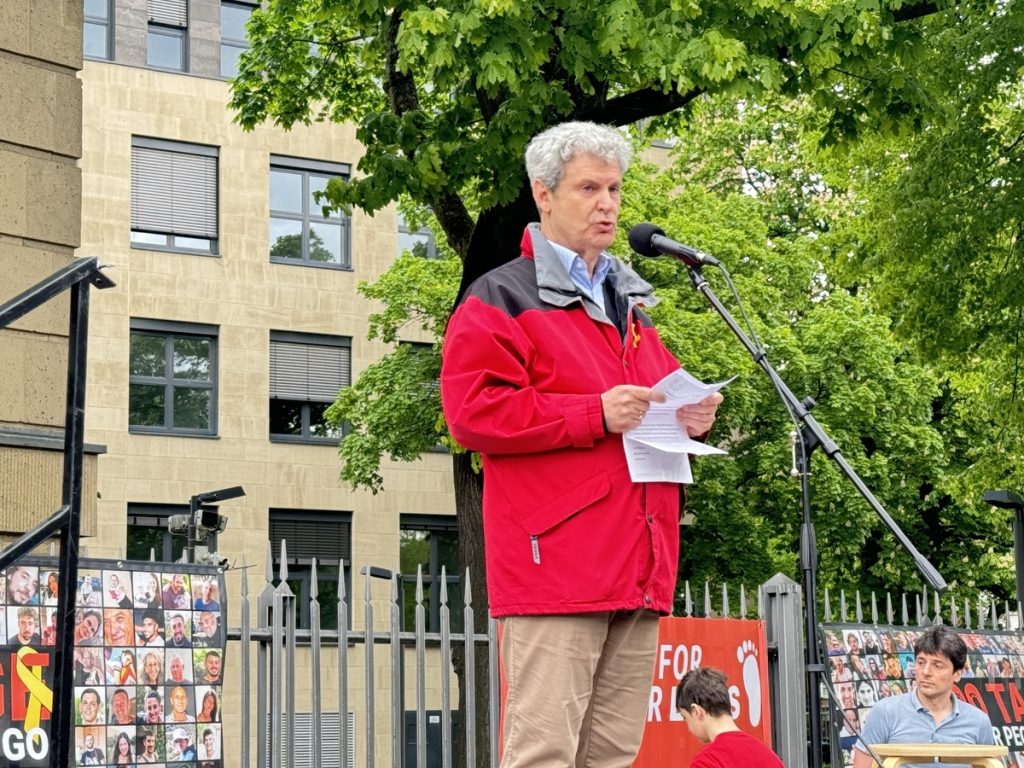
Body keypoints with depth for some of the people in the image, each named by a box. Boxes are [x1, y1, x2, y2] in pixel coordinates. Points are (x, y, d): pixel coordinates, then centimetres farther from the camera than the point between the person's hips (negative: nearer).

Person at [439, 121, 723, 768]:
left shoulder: (632, 304, 25)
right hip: (557, 564, -7)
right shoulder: (501, 298, 1)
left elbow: (659, 391, 36)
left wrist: (689, 415, 12)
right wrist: (596, 414, -16)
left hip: (639, 569, 8)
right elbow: (473, 411, -12)